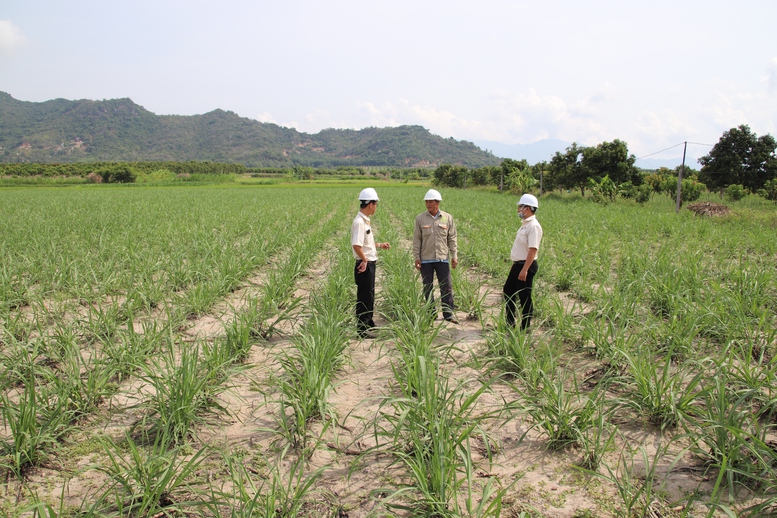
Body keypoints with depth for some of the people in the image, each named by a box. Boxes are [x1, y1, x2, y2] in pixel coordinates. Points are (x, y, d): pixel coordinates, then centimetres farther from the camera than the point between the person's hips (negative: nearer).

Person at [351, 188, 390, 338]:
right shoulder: (359, 222, -19)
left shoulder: (365, 221, 12)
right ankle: (362, 328, 6)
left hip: (369, 263, 10)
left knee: (370, 295, 20)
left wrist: (379, 245, 25)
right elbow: (356, 245, -28)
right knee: (364, 296, -2)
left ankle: (368, 323, 33)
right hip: (364, 265, -10)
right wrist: (364, 260, -19)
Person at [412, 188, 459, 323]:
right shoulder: (420, 218, 0)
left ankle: (448, 313, 12)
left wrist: (454, 256, 2)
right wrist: (417, 257, -2)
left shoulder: (447, 218, 2)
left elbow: (452, 238, 6)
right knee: (427, 287, 8)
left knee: (446, 287, 2)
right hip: (426, 259, 0)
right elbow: (416, 239, 3)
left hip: (443, 258, 0)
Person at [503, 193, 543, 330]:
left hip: (526, 266, -10)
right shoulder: (525, 224, 13)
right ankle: (509, 322, 30)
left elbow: (533, 250, -24)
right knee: (508, 290, 18)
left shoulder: (533, 226, -18)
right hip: (518, 264, 10)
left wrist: (524, 270, -27)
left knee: (525, 298, 0)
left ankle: (525, 327, 12)